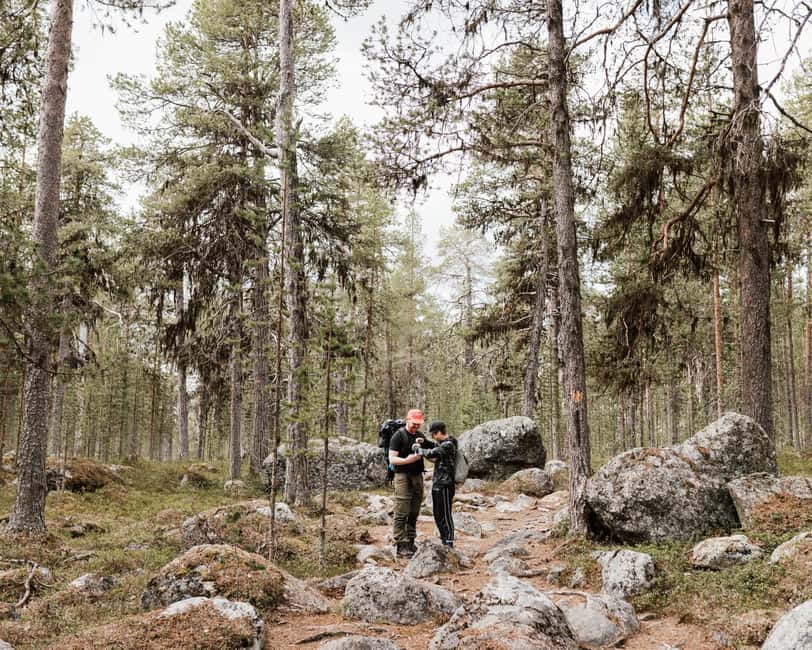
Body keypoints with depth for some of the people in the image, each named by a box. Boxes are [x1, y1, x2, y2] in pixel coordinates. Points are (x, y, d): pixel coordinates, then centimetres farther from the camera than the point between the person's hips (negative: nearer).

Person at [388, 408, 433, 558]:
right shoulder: (398, 436, -6)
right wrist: (407, 460, -28)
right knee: (401, 513, -8)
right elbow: (392, 459, -12)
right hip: (403, 476, -7)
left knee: (414, 513, 11)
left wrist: (423, 443, 1)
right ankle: (400, 545, -6)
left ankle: (410, 543, 18)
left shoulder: (420, 436, 13)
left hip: (417, 477, 7)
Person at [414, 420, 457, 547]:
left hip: (445, 485, -10)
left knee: (445, 515, -3)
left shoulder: (448, 445, -18)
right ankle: (444, 543, 24)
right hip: (436, 484, 10)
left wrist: (418, 449, -8)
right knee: (437, 515, 15)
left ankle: (449, 544, 3)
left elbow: (431, 454, -24)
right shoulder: (440, 443, 12)